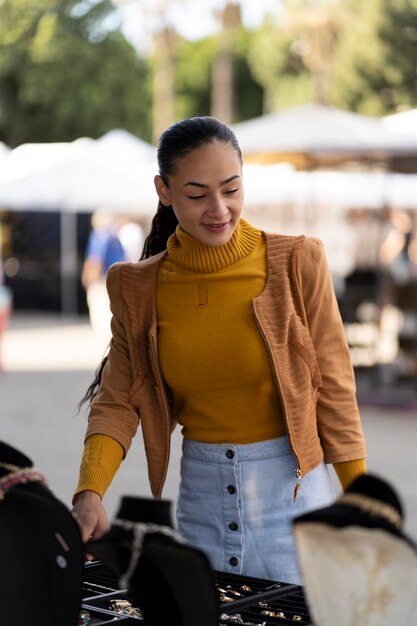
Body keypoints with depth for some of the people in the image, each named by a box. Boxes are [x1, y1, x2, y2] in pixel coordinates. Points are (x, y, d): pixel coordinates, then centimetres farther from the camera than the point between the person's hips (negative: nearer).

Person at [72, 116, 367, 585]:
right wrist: (90, 492, -18)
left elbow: (333, 389, -5)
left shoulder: (297, 264, -8)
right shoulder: (138, 288, -1)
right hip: (199, 493, 3)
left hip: (290, 485, -2)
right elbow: (118, 401, -1)